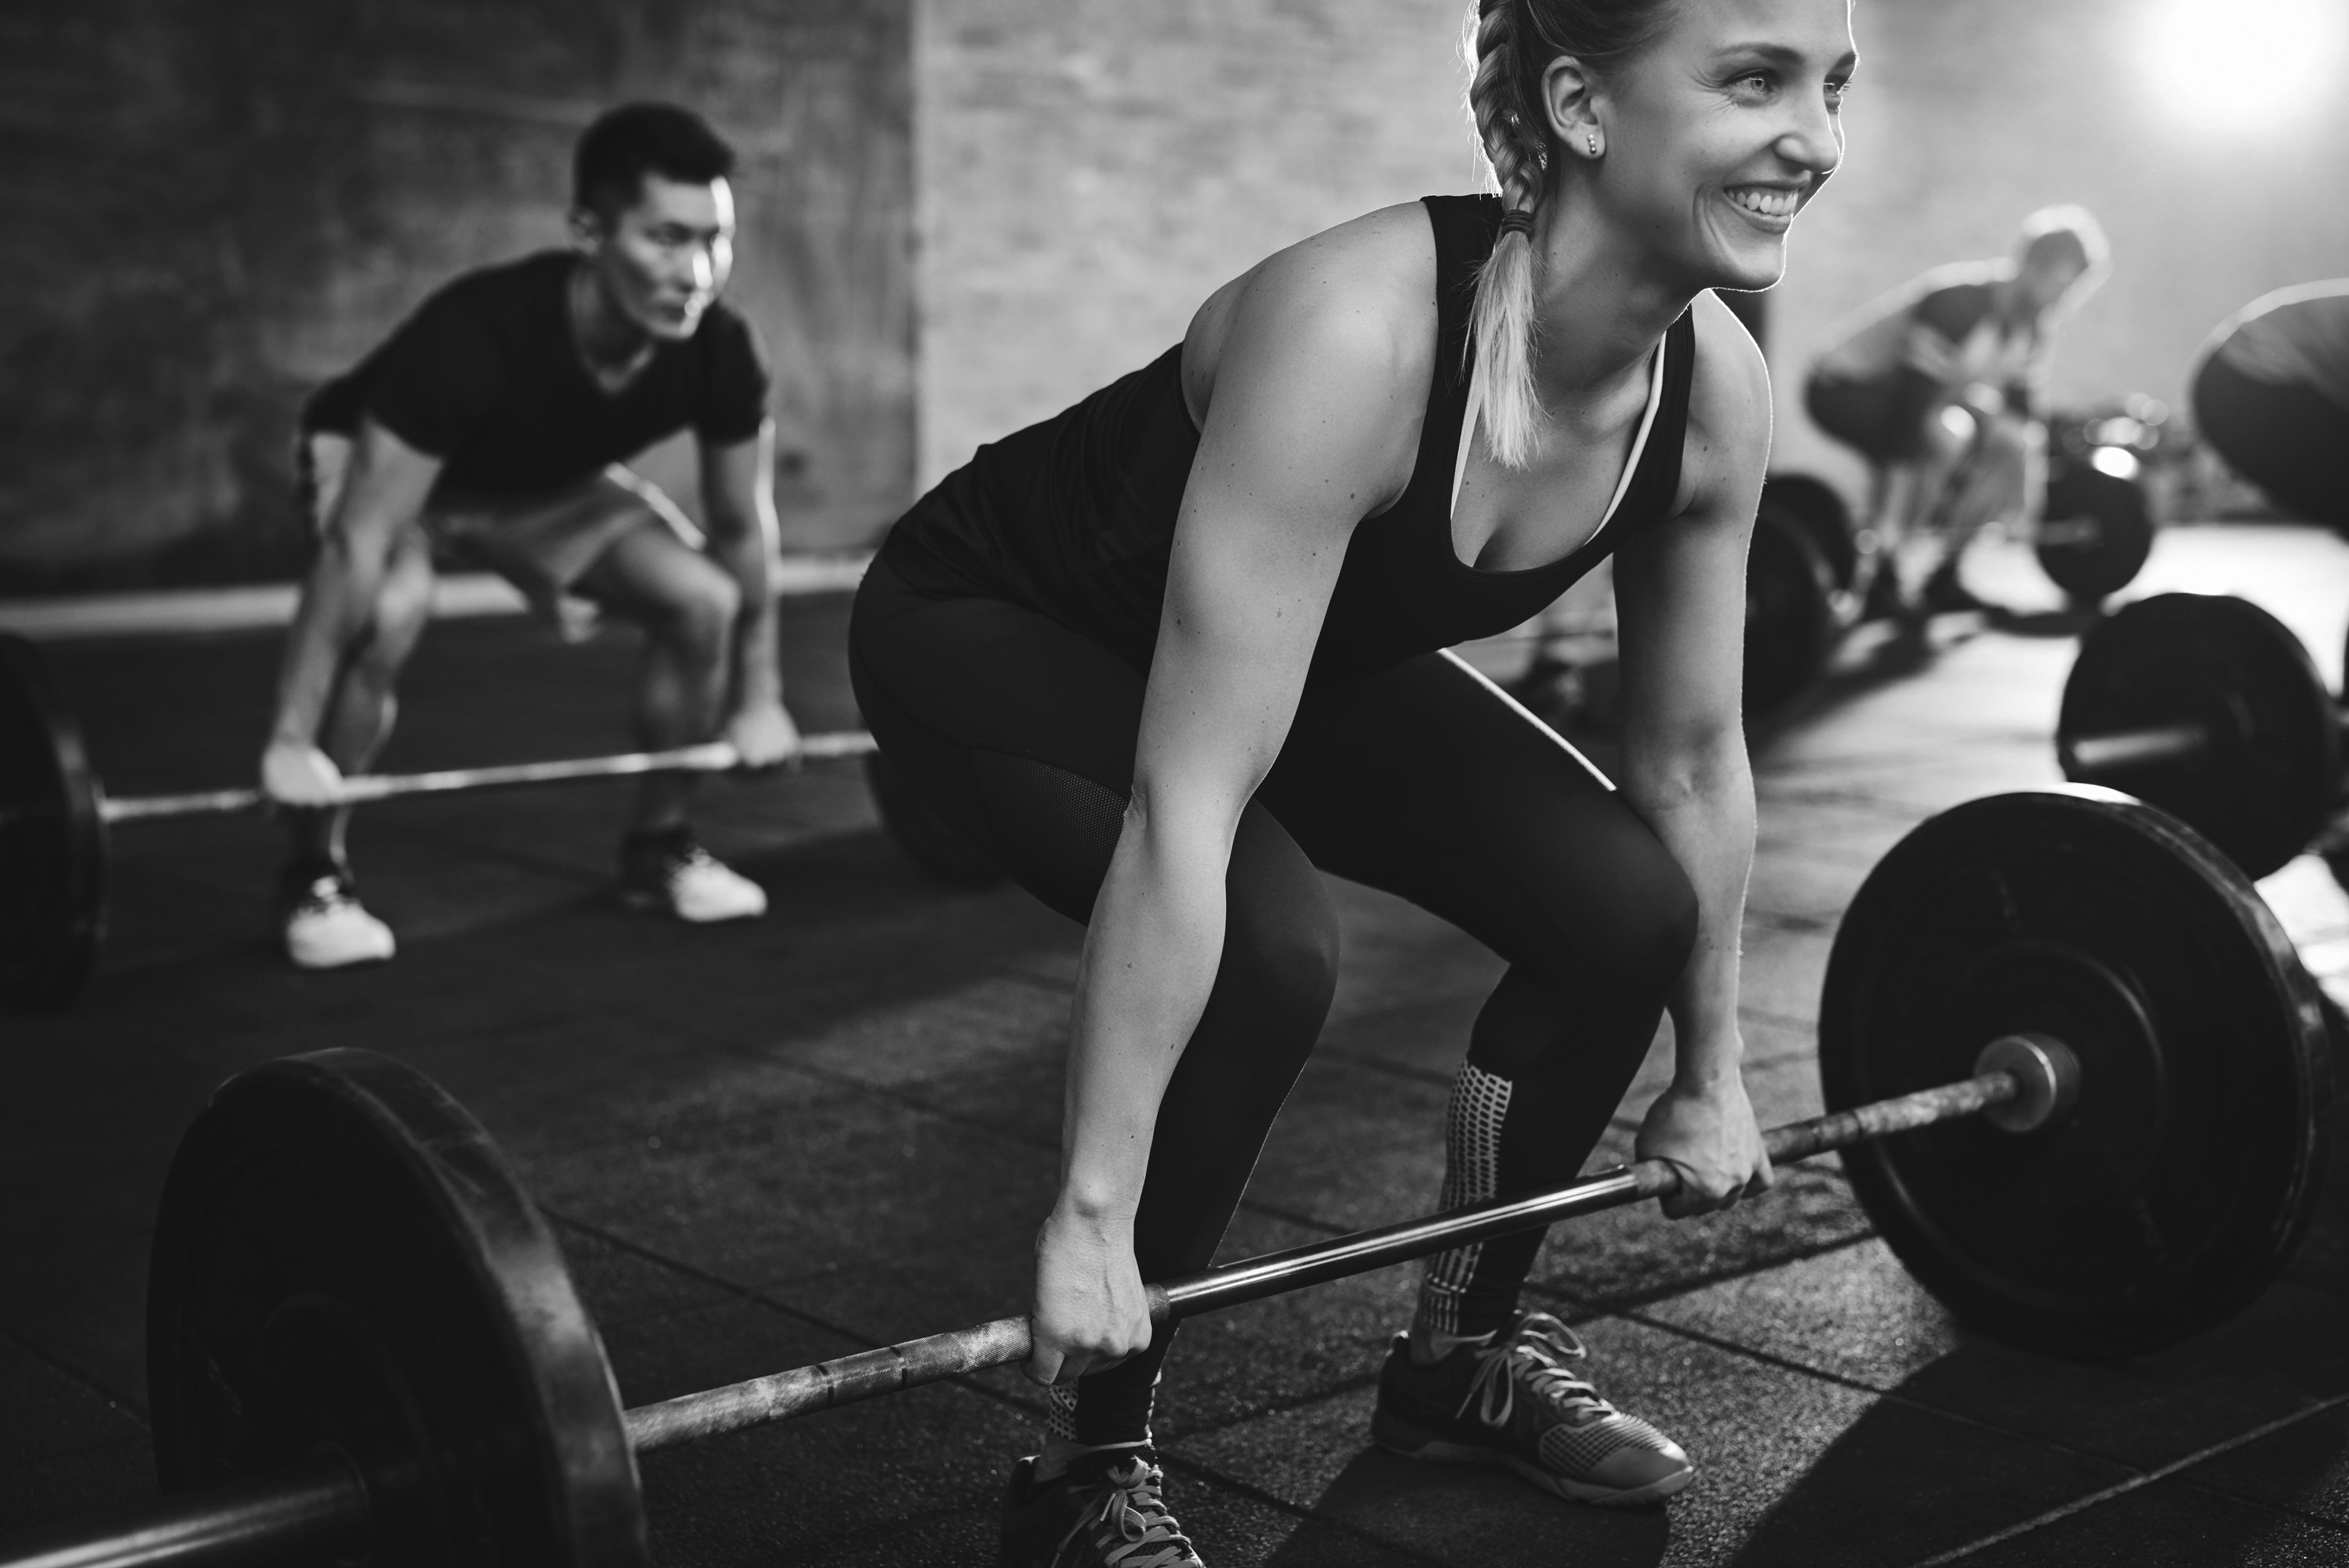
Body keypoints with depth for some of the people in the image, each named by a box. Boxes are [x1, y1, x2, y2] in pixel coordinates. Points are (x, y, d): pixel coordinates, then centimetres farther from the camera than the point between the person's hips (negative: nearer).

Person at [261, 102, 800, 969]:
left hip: (546, 477, 5)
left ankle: (657, 846, 9)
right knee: (396, 607, -35)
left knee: (704, 600, -12)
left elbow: (743, 526, -10)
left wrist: (758, 697, -3)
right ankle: (314, 874, -14)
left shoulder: (720, 354, -28)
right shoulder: (478, 336, -43)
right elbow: (358, 546, -39)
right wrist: (293, 742, -37)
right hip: (379, 460, -5)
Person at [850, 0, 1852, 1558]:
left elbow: (1695, 755, -3)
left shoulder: (1714, 389, -17)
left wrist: (1710, 1072, 5)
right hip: (992, 626, -6)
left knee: (1625, 907, -7)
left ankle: (1468, 1350, 16)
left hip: (1308, 646, 7)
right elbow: (1183, 810, -39)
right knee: (1264, 955, -30)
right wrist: (1095, 1211, -36)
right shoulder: (1357, 334, -39)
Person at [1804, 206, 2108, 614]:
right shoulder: (1956, 304, -30)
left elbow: (2023, 413, 6)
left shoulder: (2033, 326, -3)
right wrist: (1891, 529, -37)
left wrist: (2026, 512, 4)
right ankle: (1888, 574, -22)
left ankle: (1940, 574, 6)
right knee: (1942, 434, -35)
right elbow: (1909, 413, -35)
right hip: (1844, 389, -9)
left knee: (2010, 445, 1)